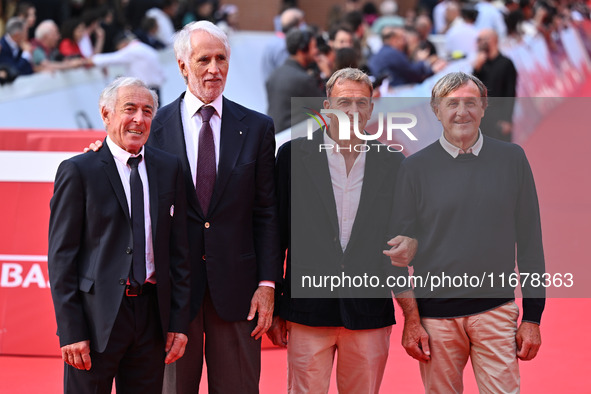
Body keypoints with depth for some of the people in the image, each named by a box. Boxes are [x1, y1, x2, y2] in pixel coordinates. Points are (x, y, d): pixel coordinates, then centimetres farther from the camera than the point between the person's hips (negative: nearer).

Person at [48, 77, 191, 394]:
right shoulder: (77, 171, -3)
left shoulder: (169, 168, 10)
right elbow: (61, 256, -5)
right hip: (97, 317, -4)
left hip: (153, 315, 4)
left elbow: (178, 249, 11)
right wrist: (71, 331, -12)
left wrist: (179, 321, 5)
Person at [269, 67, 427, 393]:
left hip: (370, 315, 2)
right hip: (309, 313, -2)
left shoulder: (392, 163, 7)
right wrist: (273, 309, 4)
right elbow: (277, 233, 5)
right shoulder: (294, 156, 2)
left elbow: (400, 238, 11)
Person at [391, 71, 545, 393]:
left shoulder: (512, 159, 4)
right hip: (436, 313, 0)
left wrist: (532, 317, 3)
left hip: (496, 309, 0)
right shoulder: (415, 167, 2)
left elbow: (529, 241, 7)